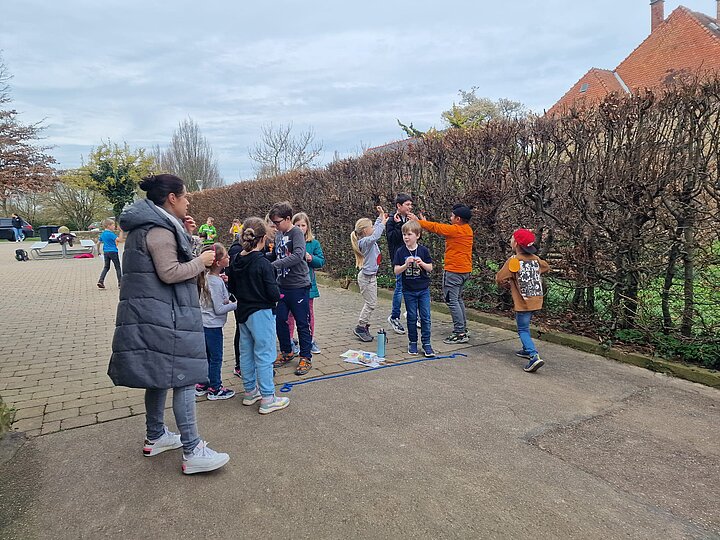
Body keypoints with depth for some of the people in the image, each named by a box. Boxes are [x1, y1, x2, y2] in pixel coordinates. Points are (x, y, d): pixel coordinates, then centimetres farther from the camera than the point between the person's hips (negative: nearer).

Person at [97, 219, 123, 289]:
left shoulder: (102, 234, 9)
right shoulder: (111, 234, -15)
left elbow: (98, 243, 16)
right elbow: (120, 240, -24)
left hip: (105, 252, 7)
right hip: (113, 252, -7)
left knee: (106, 267, 14)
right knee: (117, 267, 2)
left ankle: (100, 281, 0)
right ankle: (120, 283, 4)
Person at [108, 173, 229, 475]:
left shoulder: (151, 226, 16)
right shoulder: (159, 229, -15)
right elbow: (169, 273, -21)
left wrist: (185, 235, 11)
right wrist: (201, 261, -9)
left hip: (151, 314, 11)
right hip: (165, 316, -11)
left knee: (160, 376, 18)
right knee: (183, 378, -8)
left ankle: (155, 437, 32)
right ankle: (192, 452, -3)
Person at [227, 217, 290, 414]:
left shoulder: (236, 261, 0)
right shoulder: (263, 263, -21)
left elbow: (232, 287, 10)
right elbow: (273, 293, -20)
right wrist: (276, 297, 1)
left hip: (242, 312, 8)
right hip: (261, 313, -7)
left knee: (246, 352, 17)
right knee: (264, 355, 0)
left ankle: (250, 391, 32)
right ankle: (267, 399, 8)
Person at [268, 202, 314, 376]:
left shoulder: (296, 233, -13)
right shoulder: (278, 234, 10)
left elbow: (298, 255, -28)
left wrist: (273, 265, -31)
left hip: (298, 285, -7)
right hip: (282, 285, 7)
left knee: (302, 322, 3)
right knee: (279, 320, 12)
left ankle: (306, 357, 17)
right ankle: (286, 352, 31)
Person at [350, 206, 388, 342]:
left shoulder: (369, 239, 6)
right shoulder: (365, 242, -20)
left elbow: (375, 230, 23)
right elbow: (375, 236, -41)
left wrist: (381, 216, 16)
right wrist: (383, 223, -30)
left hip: (371, 276, 9)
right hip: (366, 277, -9)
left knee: (371, 303, 14)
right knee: (371, 304, -3)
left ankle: (364, 327, 24)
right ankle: (360, 327, 8)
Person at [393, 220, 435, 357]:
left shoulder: (423, 250, -2)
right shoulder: (400, 252, -4)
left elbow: (430, 268, 2)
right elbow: (396, 271, -6)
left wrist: (422, 263, -17)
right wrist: (406, 264, -24)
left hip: (423, 289, 0)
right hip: (408, 290, 0)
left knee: (425, 317, 1)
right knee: (412, 317, 8)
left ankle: (426, 343, 10)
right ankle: (412, 342, 21)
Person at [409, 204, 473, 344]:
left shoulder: (455, 230, -17)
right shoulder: (467, 229, 10)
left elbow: (436, 227, -7)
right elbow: (441, 228, 15)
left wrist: (417, 221, 6)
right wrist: (424, 222, 17)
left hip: (454, 270, -10)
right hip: (465, 270, 10)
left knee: (451, 300, -5)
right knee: (458, 299, 19)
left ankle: (460, 334, -5)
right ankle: (463, 329, 24)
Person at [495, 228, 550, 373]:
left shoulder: (513, 261, -17)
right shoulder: (535, 258, 3)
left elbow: (499, 279, -14)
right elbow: (546, 267, 24)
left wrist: (509, 286, 5)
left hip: (523, 302, -7)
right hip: (537, 300, 7)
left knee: (523, 330, 0)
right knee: (525, 325, 25)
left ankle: (534, 356, -15)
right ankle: (527, 349, 35)